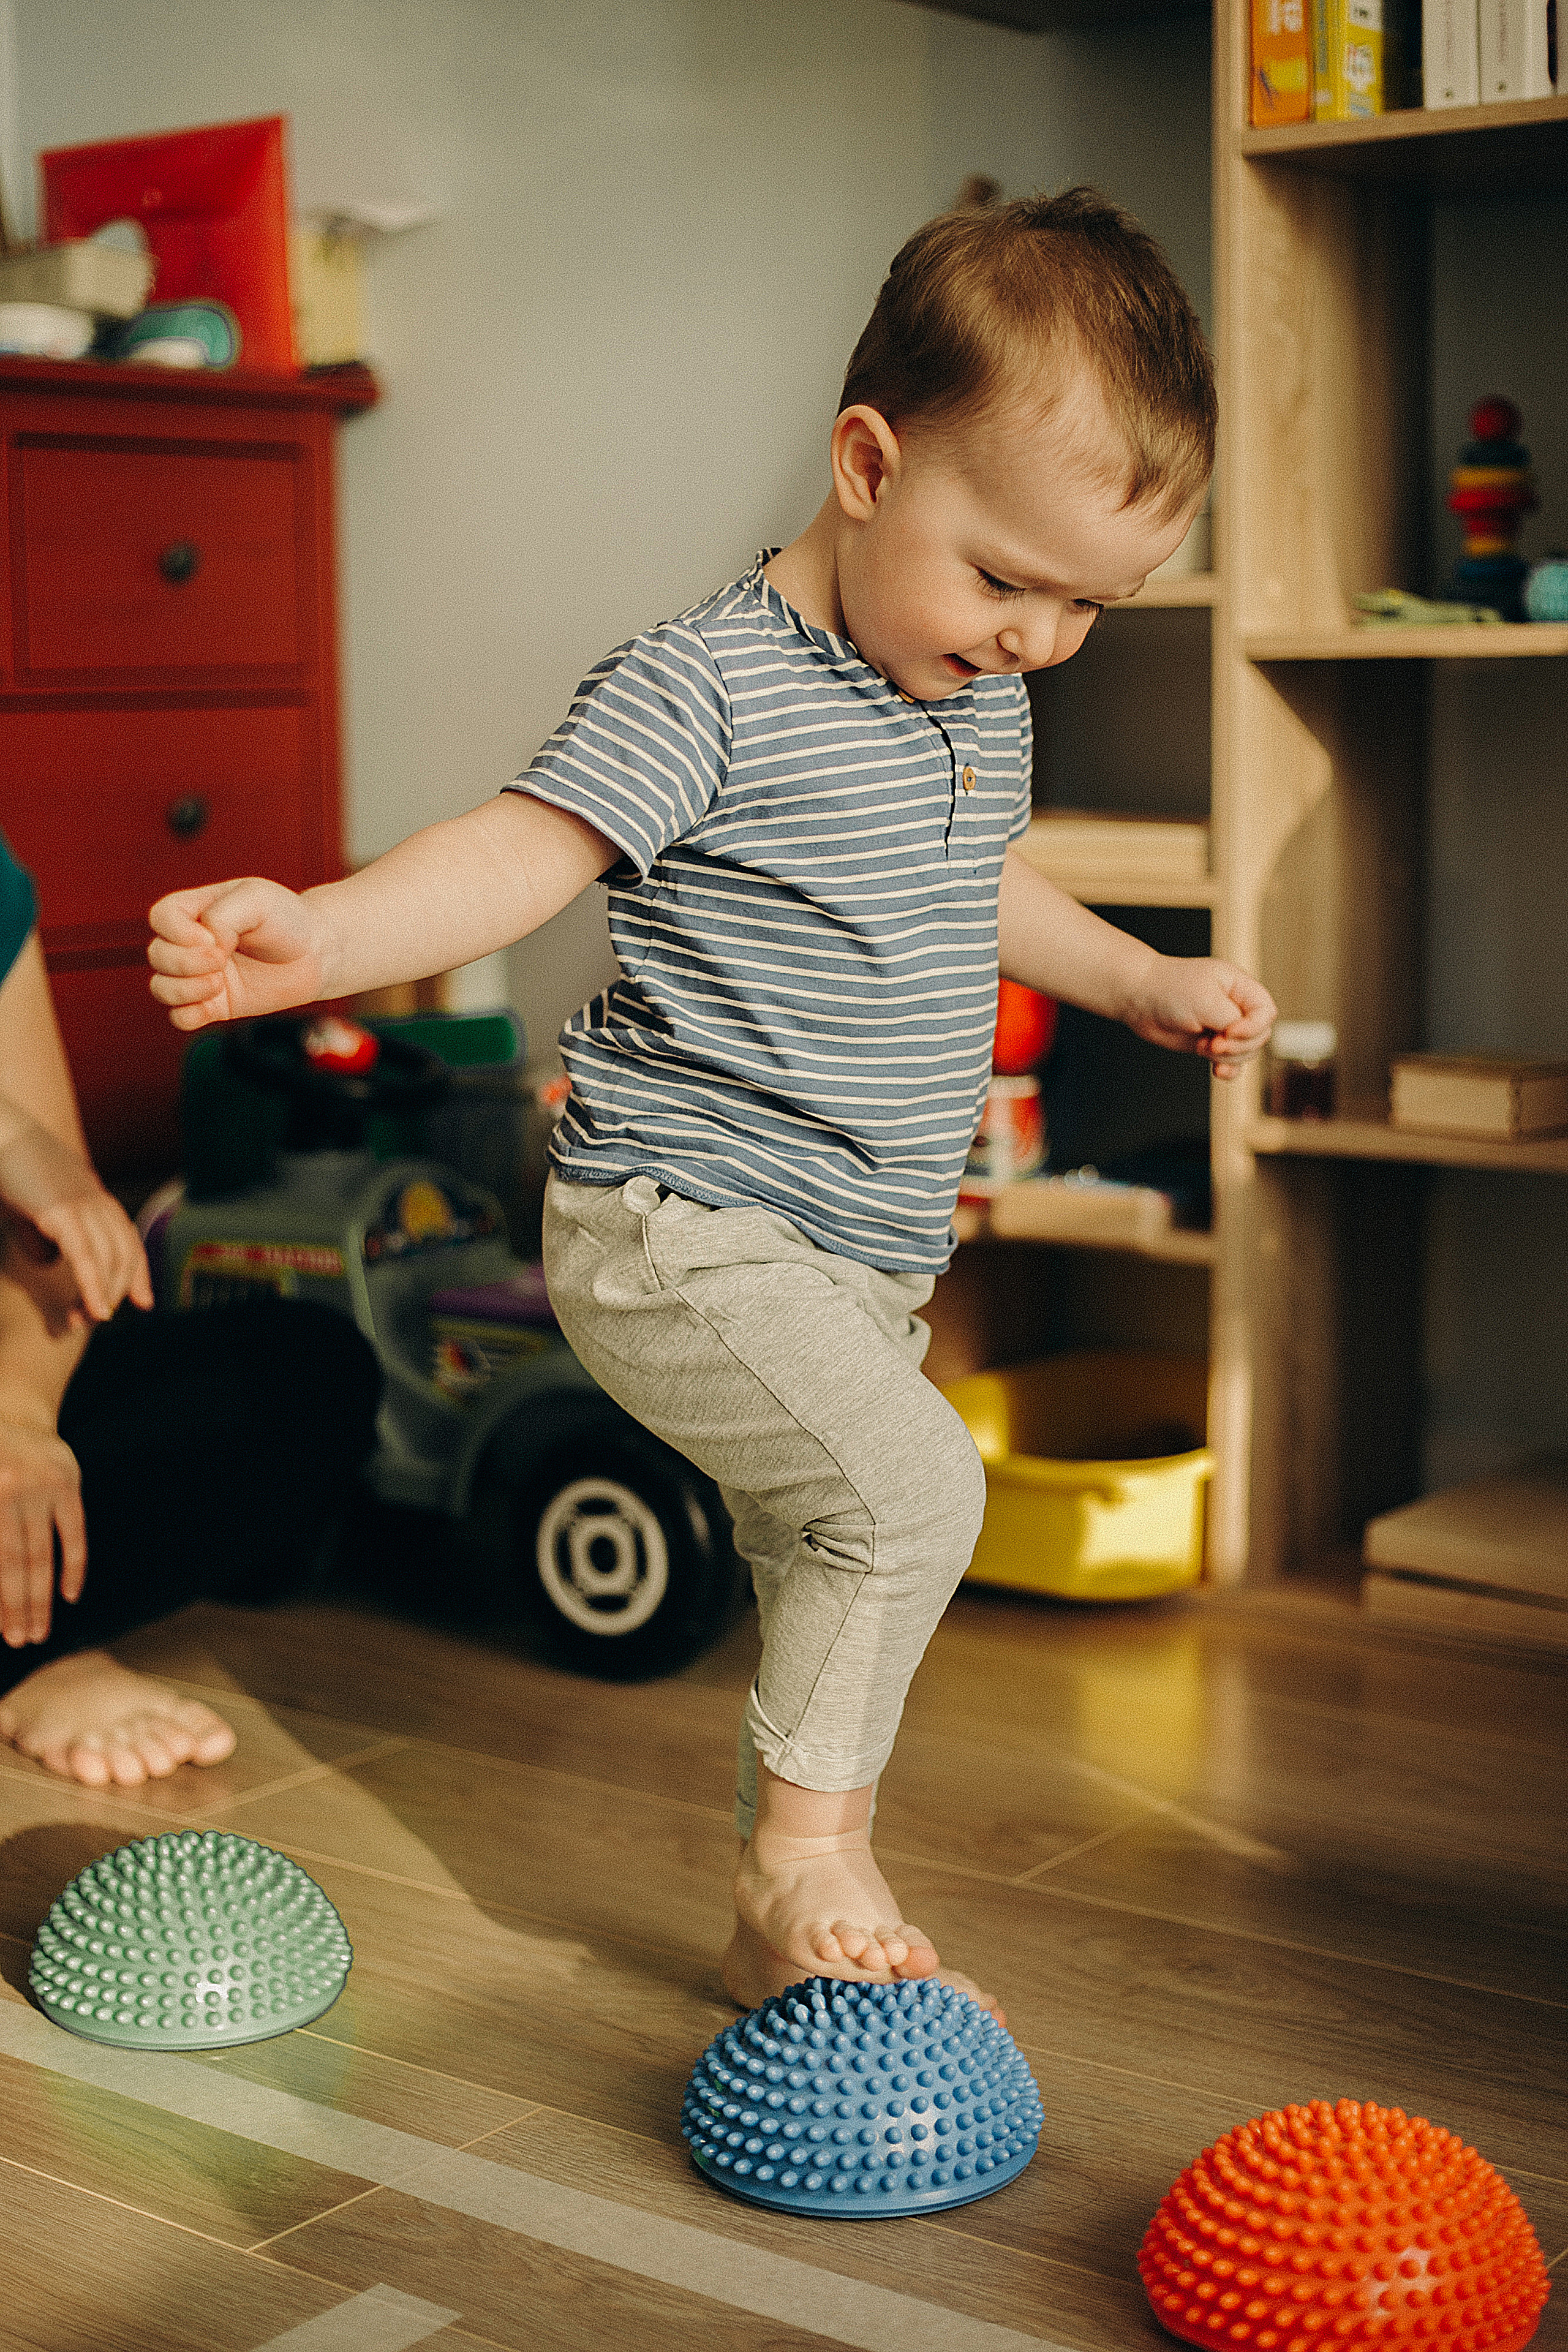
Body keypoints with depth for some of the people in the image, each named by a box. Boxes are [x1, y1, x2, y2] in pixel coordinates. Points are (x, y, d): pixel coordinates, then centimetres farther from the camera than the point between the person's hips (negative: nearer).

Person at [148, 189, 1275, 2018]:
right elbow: (530, 847, -25)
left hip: (859, 1255, 9)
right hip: (680, 1226, -9)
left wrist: (1142, 980, 29)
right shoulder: (712, 684, -17)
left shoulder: (983, 702, 9)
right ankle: (808, 1844, -3)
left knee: (825, 1568, 15)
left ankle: (787, 1936, 31)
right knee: (913, 1486, -22)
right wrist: (322, 935, -40)